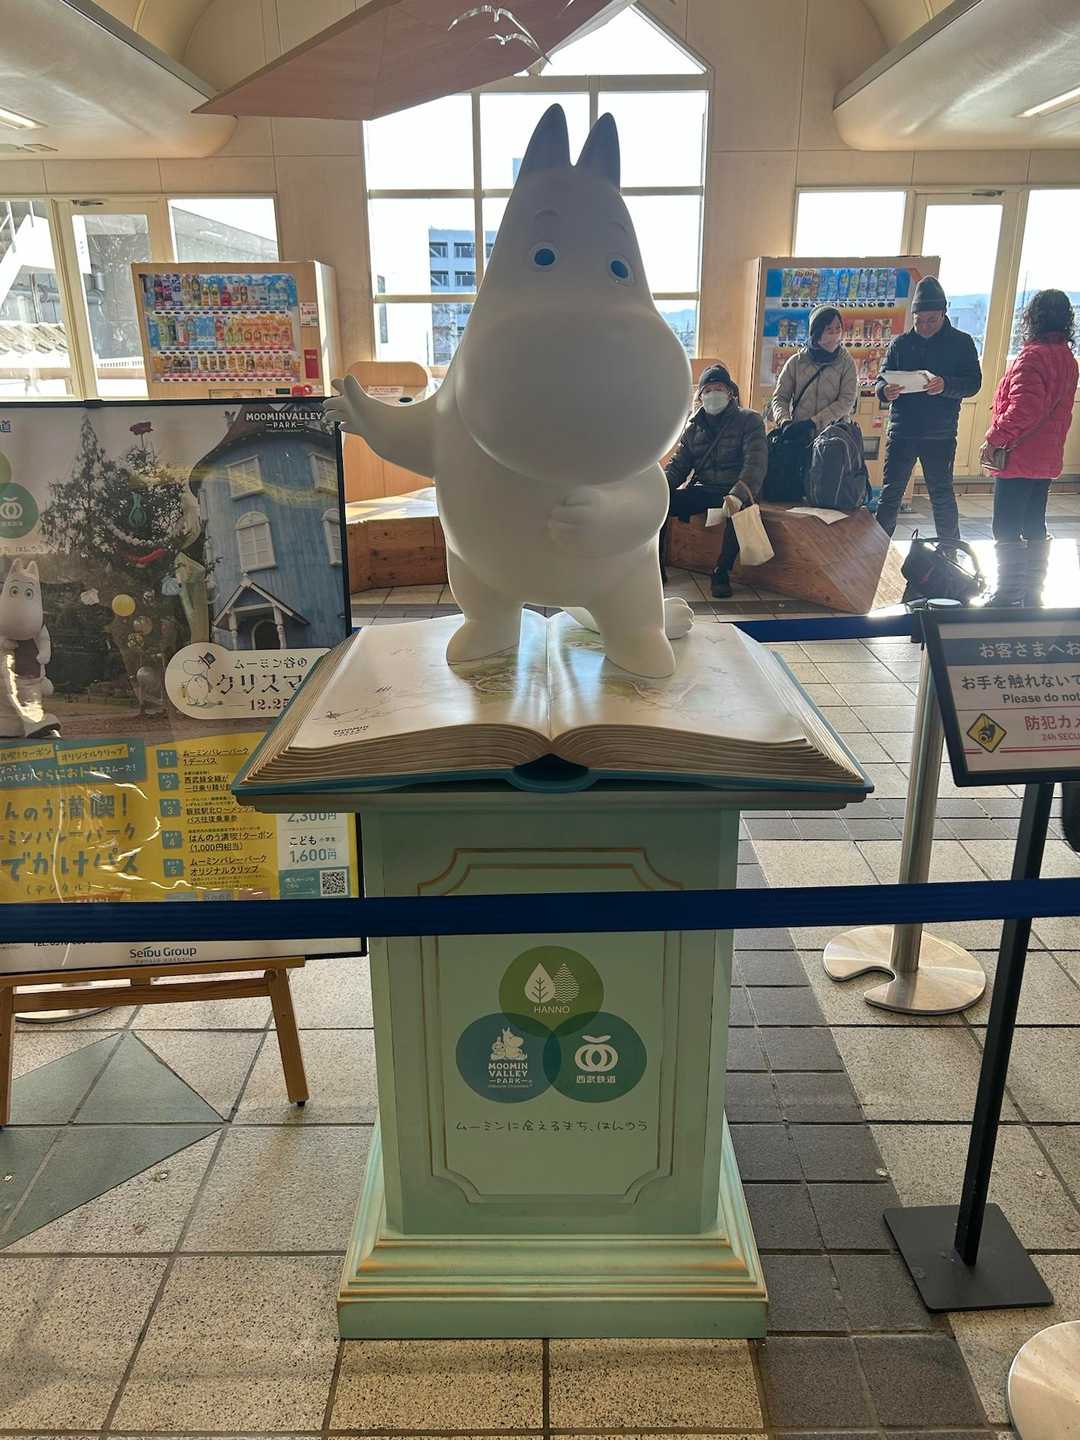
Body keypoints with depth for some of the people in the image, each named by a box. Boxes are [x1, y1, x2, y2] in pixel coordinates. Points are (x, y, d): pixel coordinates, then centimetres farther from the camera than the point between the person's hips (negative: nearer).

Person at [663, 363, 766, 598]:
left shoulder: (749, 421, 2)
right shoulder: (694, 426, 17)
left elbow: (756, 462, -12)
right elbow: (678, 464, 14)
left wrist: (737, 495, -32)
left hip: (733, 492, -4)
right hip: (701, 491, 4)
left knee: (739, 509, -40)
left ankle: (721, 572, -25)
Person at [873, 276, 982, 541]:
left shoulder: (961, 343, 1)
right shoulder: (901, 343, 5)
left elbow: (973, 383, -5)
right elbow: (881, 380, 5)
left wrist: (946, 385, -26)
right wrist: (885, 390, -20)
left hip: (940, 436, -1)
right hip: (901, 432, 1)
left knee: (942, 495, 8)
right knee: (890, 493, 6)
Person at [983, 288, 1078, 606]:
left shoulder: (1033, 356, -17)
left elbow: (1023, 409, -26)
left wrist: (994, 438, -16)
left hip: (1019, 459, -9)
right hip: (1048, 458, 9)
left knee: (1006, 532, -3)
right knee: (1034, 529, 15)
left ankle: (1008, 595, -1)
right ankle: (1032, 594, 22)